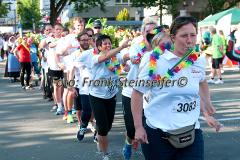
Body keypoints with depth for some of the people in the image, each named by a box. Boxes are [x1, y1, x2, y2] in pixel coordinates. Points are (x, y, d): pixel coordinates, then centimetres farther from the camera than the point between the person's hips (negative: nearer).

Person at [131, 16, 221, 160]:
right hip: (157, 133, -3)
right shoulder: (156, 61, -13)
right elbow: (138, 92, -7)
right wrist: (138, 127, -9)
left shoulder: (199, 61, 1)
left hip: (192, 133, 3)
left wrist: (208, 104, 24)